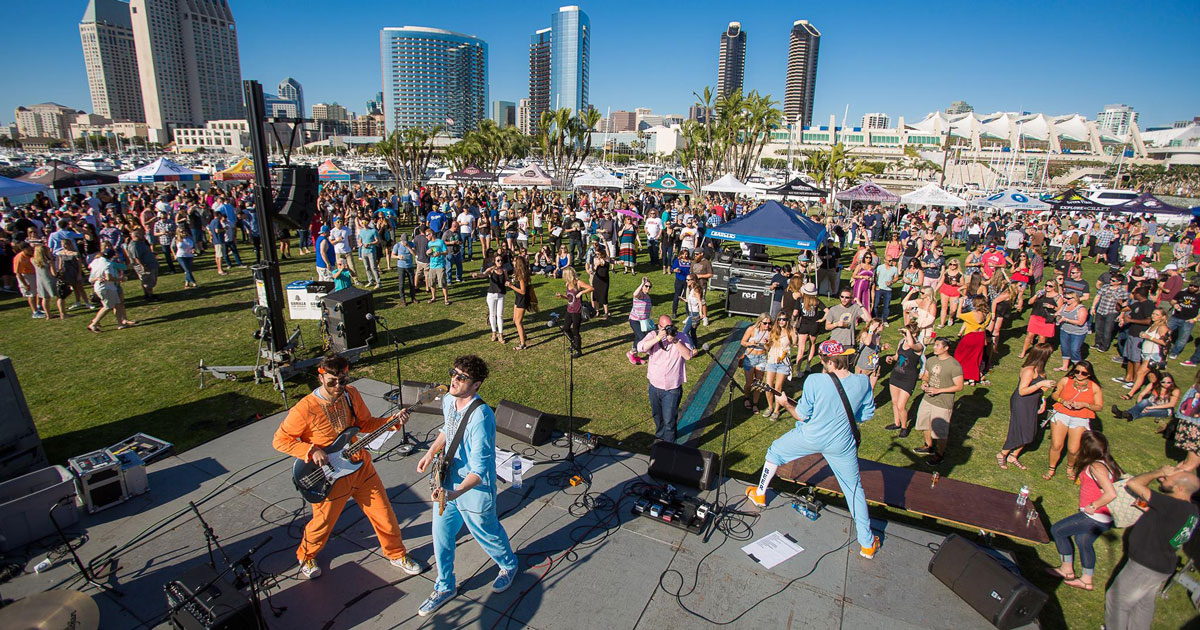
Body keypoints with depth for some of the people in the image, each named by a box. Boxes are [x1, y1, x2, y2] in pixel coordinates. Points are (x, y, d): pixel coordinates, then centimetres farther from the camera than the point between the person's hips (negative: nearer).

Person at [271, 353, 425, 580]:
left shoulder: (351, 394, -8)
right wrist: (311, 451, -24)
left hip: (361, 468, 4)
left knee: (385, 514, 12)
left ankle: (396, 554, 36)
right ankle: (306, 557, 51)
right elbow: (279, 440, -12)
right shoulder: (305, 410, -24)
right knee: (322, 524, 18)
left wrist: (391, 421, -10)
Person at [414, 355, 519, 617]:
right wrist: (431, 452, 6)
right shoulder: (448, 401, -8)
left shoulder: (480, 417, -34)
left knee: (487, 534, 19)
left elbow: (479, 470, -32)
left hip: (475, 491, -7)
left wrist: (455, 493, -44)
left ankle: (508, 566, 51)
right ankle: (445, 587, 43)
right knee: (441, 537, 19)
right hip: (448, 483, 7)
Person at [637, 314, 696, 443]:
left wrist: (675, 341, -28)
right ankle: (660, 436, 50)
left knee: (669, 420, 0)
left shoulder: (681, 337, -8)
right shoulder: (653, 335, -5)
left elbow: (688, 356, -20)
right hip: (654, 385, 3)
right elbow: (641, 348, -22)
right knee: (657, 415, 25)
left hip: (672, 388, -3)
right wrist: (658, 338, -30)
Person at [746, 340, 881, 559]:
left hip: (810, 437, -2)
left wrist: (786, 403, 3)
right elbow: (867, 415, -1)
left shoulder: (815, 382, -26)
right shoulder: (863, 382, -15)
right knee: (854, 488, 19)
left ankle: (759, 494, 42)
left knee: (775, 450, 25)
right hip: (842, 444, 2)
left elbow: (802, 416, -16)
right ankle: (867, 544, 26)